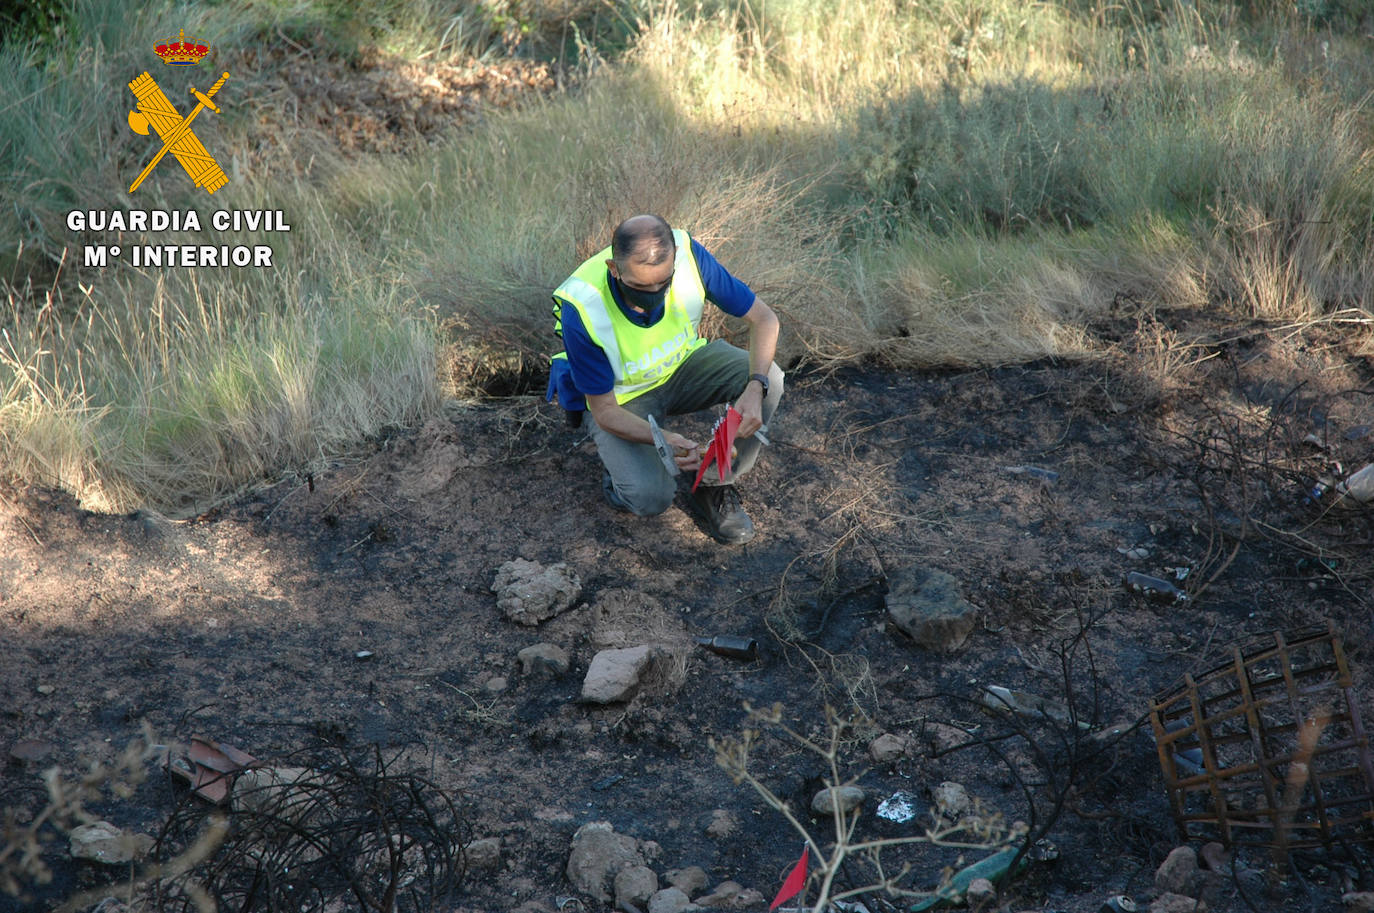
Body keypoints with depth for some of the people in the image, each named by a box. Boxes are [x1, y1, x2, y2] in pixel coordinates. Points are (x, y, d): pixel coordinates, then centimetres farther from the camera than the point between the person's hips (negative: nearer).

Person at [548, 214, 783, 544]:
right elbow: (604, 411, -23)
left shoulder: (688, 254, -28)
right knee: (650, 496, -27)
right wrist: (662, 439, -42)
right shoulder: (582, 310, -34)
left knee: (769, 378, -23)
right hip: (623, 397, -3)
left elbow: (763, 318, -18)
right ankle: (623, 467, 10)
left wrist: (756, 387, -35)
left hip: (685, 363, 4)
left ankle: (713, 483, -3)